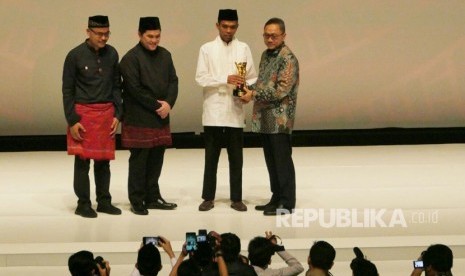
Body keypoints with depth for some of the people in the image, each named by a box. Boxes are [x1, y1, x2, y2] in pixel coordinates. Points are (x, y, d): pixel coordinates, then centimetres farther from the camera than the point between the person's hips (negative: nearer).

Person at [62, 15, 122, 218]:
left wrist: (117, 114, 4)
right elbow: (68, 90, -4)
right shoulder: (75, 56, -7)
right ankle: (83, 204, 6)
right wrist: (72, 120, -8)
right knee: (83, 161, 0)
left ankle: (104, 201, 18)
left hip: (106, 113, 4)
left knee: (103, 161, 10)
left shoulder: (112, 54, 5)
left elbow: (116, 86, 12)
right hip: (83, 113, -4)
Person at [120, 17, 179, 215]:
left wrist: (168, 104, -7)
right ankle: (137, 201, 5)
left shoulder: (165, 55, 11)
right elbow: (135, 89, -14)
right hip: (139, 120, -6)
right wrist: (157, 106, -13)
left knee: (156, 159, 10)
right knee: (139, 160, -1)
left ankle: (153, 197, 19)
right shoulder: (131, 58, -9)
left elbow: (173, 81, 10)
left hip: (161, 117, 6)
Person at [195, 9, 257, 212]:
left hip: (235, 113, 1)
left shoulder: (244, 49, 6)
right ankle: (208, 197, 12)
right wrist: (226, 79, -18)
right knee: (211, 157, 5)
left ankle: (236, 198, 12)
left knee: (236, 158, 5)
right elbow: (201, 78, -6)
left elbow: (252, 77, 6)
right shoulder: (207, 49, 2)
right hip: (213, 112, -1)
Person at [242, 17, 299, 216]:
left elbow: (281, 89, -19)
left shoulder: (288, 58, -13)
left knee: (282, 161, -3)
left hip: (280, 119, -8)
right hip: (264, 118, 8)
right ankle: (276, 198, 21)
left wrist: (254, 95, -15)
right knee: (271, 161, 13)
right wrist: (249, 89, 3)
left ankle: (287, 203, 2)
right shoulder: (266, 54, 14)